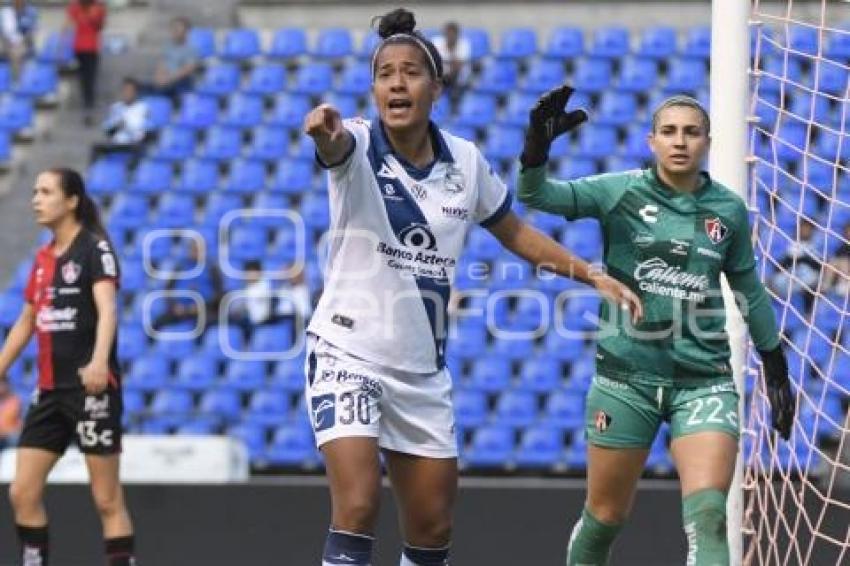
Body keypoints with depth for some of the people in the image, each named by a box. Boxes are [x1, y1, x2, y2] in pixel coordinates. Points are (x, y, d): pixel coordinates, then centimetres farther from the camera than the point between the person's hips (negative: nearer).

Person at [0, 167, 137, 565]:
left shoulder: (94, 248, -9)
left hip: (92, 388, -8)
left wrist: (99, 360, -40)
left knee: (107, 500, -5)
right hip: (49, 390, 8)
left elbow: (107, 308, -24)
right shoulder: (43, 258, 13)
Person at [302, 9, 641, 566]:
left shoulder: (466, 161, 2)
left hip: (424, 371, 5)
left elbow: (514, 231, 18)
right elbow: (336, 145, -37)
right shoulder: (359, 146, -12)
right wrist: (324, 130, -61)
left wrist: (594, 275, 11)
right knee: (358, 509, -21)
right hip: (348, 354, -5)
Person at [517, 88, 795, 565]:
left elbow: (749, 290, 17)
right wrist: (538, 145, -34)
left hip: (704, 379, 1)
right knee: (606, 516, 9)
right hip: (626, 377, -1)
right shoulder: (620, 192, -3)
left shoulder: (729, 210, 4)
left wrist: (776, 366, 21)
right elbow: (536, 194, -14)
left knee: (709, 515, -17)